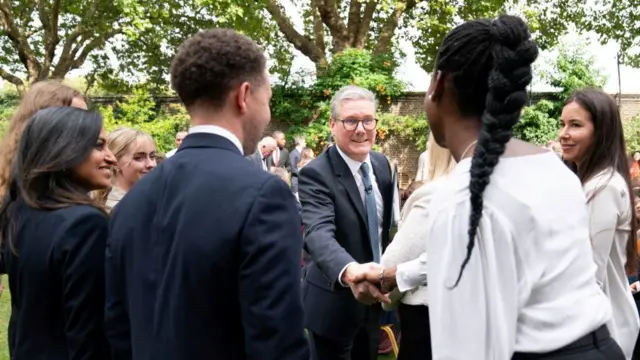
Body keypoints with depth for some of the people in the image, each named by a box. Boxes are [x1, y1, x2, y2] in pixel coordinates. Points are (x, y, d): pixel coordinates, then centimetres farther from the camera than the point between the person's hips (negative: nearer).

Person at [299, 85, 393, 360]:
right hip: (334, 303, -6)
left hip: (373, 297, 6)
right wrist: (350, 271, -56)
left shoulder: (382, 164, 1)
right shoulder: (316, 174, -21)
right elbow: (319, 233, -38)